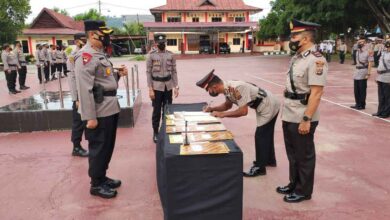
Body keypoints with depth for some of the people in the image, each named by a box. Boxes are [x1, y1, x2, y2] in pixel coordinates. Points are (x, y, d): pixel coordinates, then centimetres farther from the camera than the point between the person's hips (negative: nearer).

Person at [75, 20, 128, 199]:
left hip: (110, 107, 10)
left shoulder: (100, 54, 15)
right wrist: (90, 117, -23)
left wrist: (118, 74, 6)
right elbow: (85, 88, -22)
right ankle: (96, 184, 17)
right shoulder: (85, 56, -16)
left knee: (107, 146, 18)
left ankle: (102, 177, 33)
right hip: (100, 111, -10)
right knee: (98, 148, 3)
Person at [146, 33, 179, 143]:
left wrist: (176, 87, -1)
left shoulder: (170, 55, 4)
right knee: (157, 111, 3)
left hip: (168, 86, 3)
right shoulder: (151, 55, -4)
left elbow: (174, 72, 5)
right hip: (157, 87, -3)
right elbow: (148, 72, -5)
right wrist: (150, 89, -11)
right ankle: (155, 133, 16)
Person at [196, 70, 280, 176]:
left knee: (260, 136, -3)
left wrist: (222, 114, -26)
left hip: (269, 107, -9)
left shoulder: (237, 88, -33)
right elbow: (228, 105, 11)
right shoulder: (227, 88, -5)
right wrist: (212, 109, -3)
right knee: (265, 135, 22)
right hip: (268, 106, 9)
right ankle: (270, 160, 39)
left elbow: (243, 111, -32)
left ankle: (259, 167, 9)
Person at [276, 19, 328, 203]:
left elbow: (316, 93, -22)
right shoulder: (296, 58, 11)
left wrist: (306, 119, -23)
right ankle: (294, 184, 38)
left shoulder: (316, 60, -18)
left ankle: (303, 191, 24)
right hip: (289, 117, 9)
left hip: (302, 119, -9)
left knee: (304, 156, 8)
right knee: (292, 154, 21)